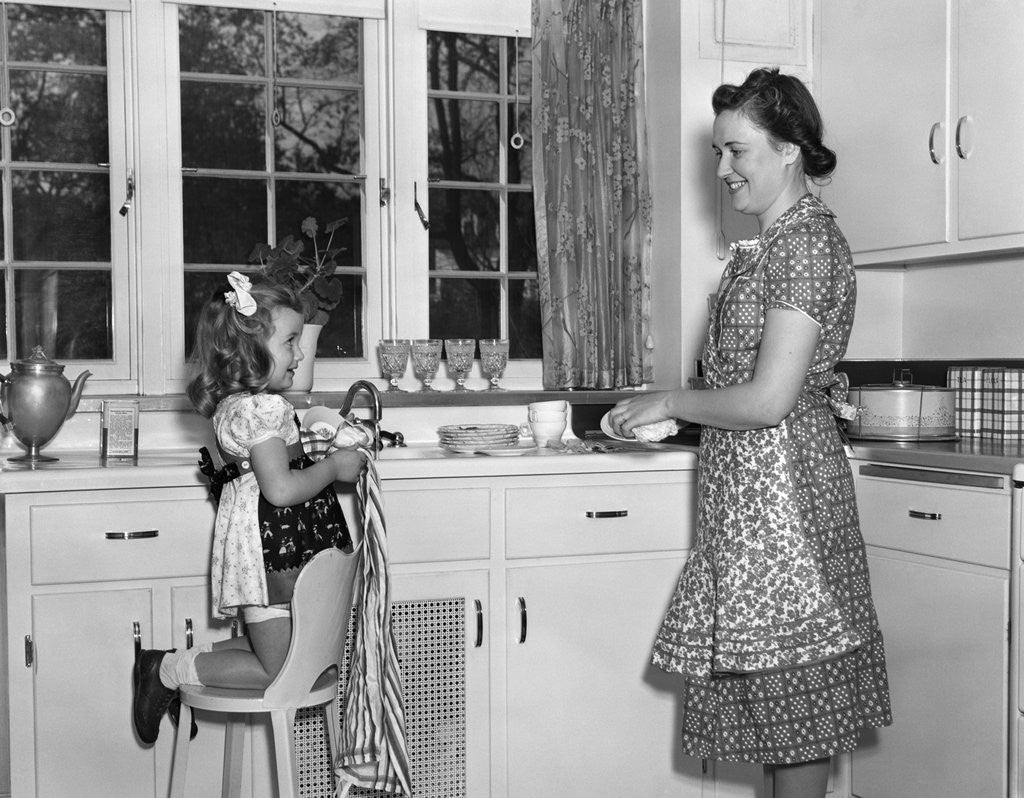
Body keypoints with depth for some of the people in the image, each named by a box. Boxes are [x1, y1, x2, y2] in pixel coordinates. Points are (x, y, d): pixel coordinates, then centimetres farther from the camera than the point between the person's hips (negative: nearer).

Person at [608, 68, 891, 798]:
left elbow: (770, 400, -21)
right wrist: (670, 410, 12)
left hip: (782, 484, -9)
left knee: (793, 684, 1)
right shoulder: (773, 244, 14)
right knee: (774, 681, 14)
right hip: (748, 490, 9)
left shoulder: (808, 243, -15)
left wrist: (671, 401, -9)